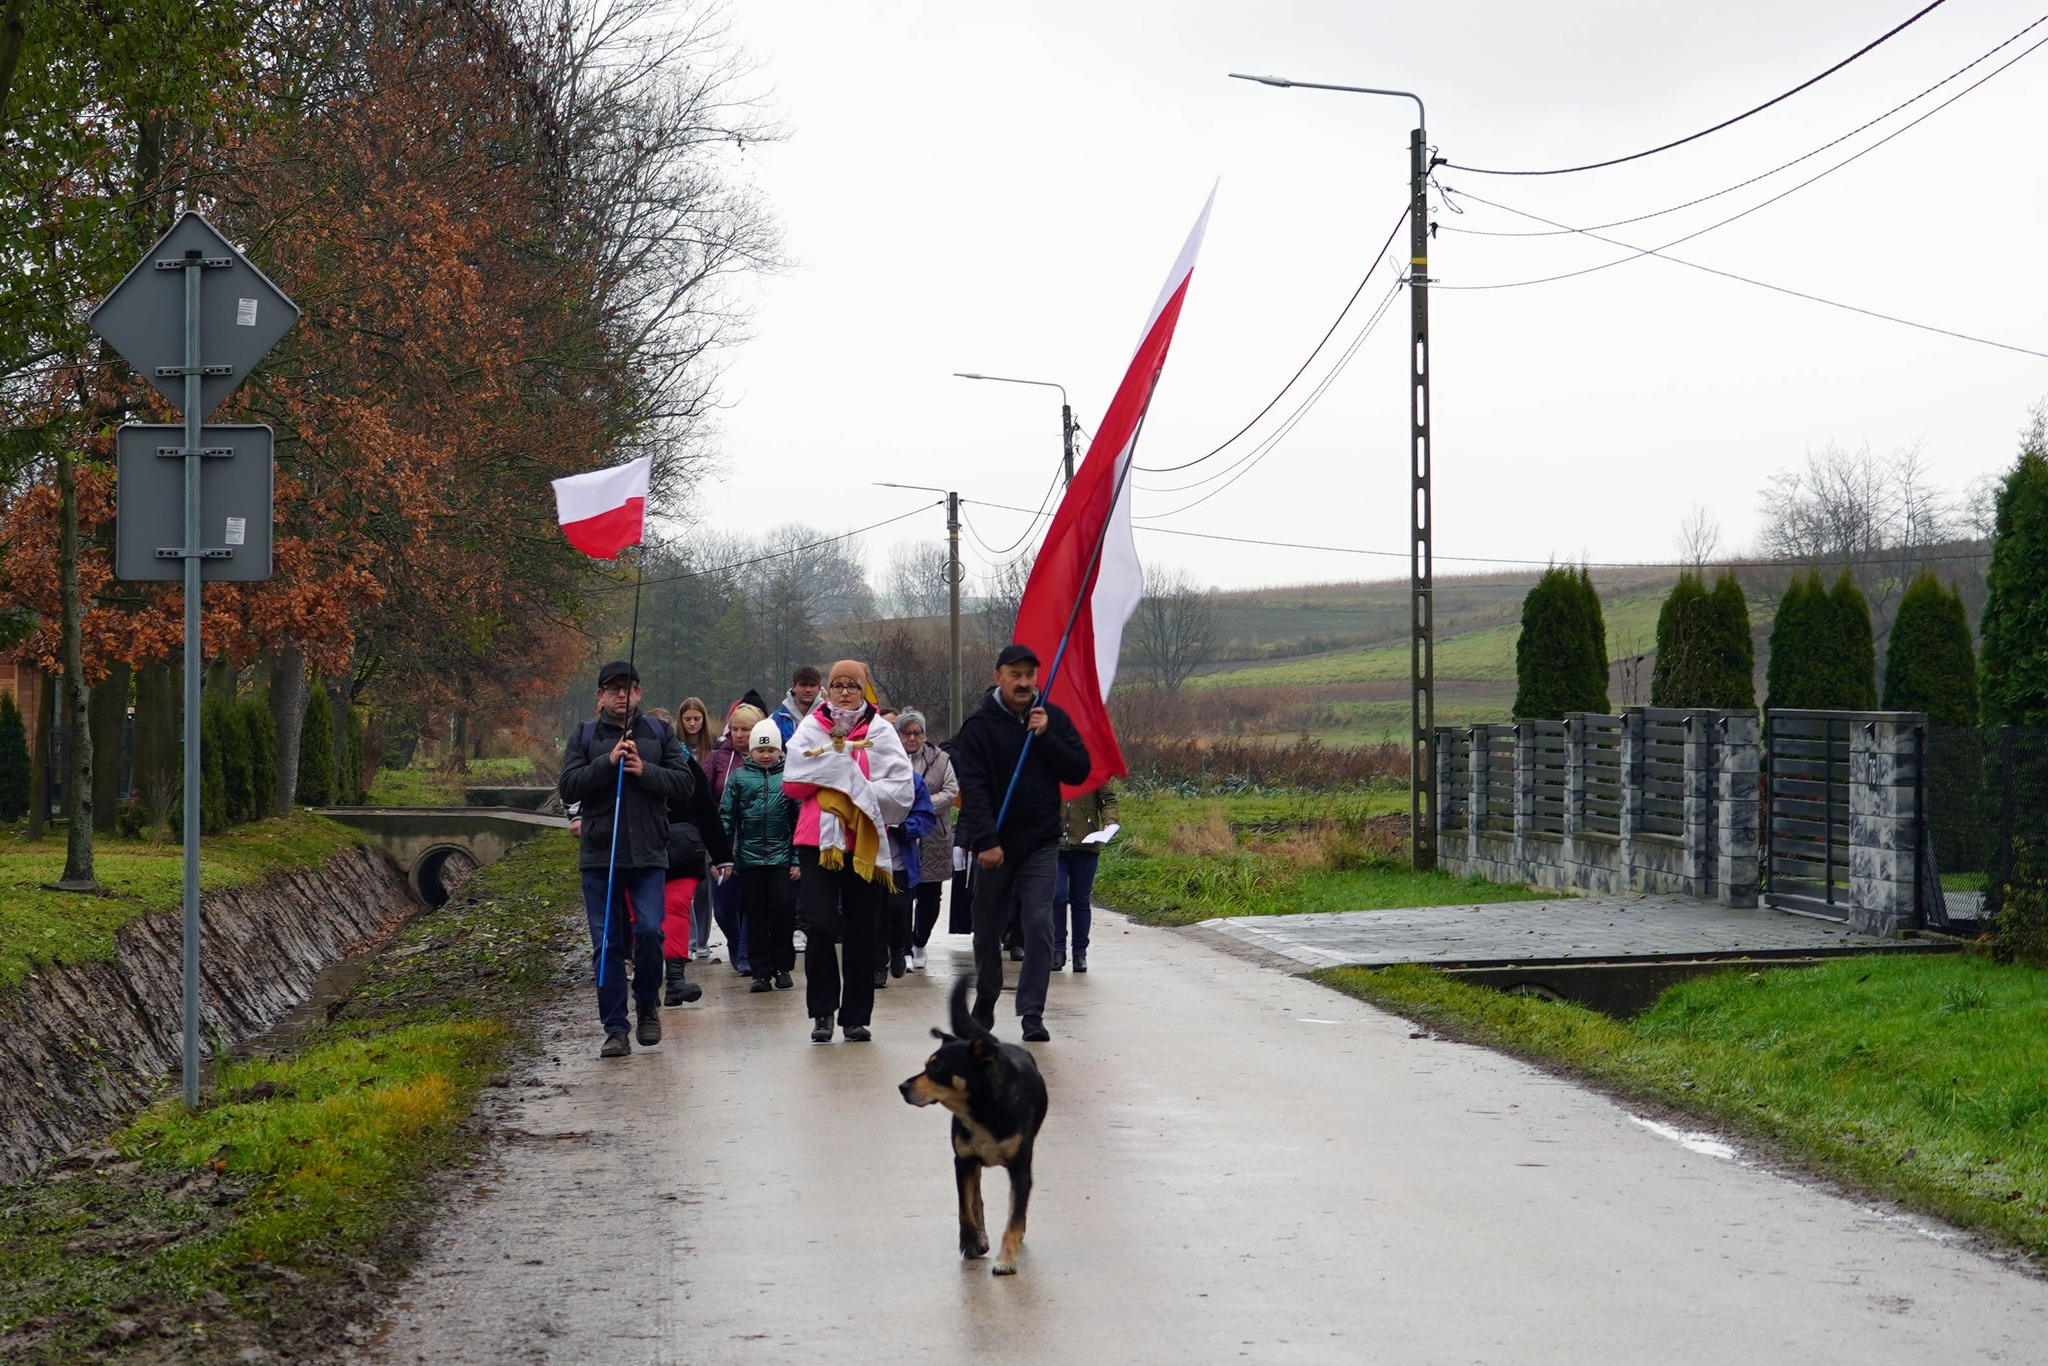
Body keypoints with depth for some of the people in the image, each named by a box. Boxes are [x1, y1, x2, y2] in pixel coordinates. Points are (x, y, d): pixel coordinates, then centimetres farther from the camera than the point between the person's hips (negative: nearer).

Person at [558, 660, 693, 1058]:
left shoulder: (659, 734, 10)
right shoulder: (584, 736, 9)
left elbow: (683, 784, 2)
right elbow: (568, 787, -2)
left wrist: (644, 771, -12)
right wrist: (608, 763, -13)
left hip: (649, 854, 0)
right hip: (598, 855, 0)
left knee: (649, 930, -13)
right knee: (606, 944, 1)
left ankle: (647, 1005, 12)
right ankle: (615, 1029, 7)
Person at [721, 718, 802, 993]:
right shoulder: (739, 777, 4)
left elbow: (800, 819, 1)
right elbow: (726, 817, 4)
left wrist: (798, 859, -3)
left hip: (782, 857, -1)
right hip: (749, 857, 1)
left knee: (783, 908, -4)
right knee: (756, 915, 6)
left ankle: (782, 967, 10)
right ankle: (760, 970, 12)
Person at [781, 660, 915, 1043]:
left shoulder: (880, 732, 5)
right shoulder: (811, 728, 8)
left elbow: (902, 791, -4)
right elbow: (792, 783, -4)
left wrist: (858, 792, -11)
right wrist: (835, 753, -8)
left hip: (865, 844, 0)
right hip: (818, 839, 0)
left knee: (861, 934, 5)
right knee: (819, 926, -11)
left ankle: (856, 1016, 14)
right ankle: (822, 1011, 1)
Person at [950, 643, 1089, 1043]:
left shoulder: (1052, 718, 5)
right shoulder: (980, 726, -5)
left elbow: (1080, 771, 1)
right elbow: (973, 787, -12)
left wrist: (1045, 737, -12)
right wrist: (985, 840, -22)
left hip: (1040, 844, 1)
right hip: (993, 846, -1)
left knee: (1039, 925, -11)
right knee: (987, 930, 9)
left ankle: (1032, 1013, -11)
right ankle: (984, 1006, 28)